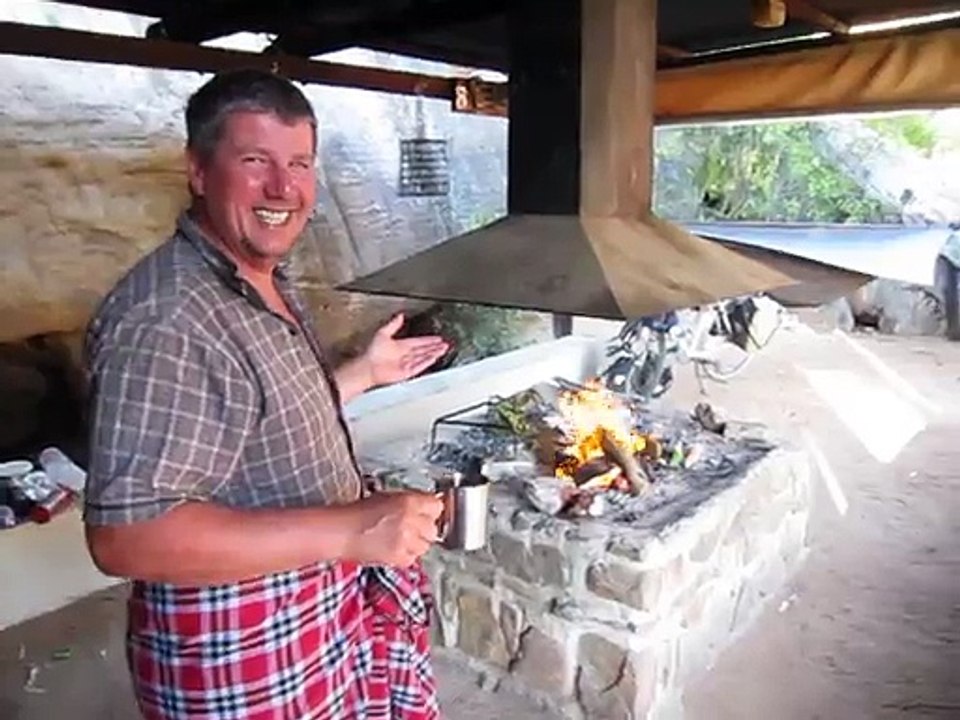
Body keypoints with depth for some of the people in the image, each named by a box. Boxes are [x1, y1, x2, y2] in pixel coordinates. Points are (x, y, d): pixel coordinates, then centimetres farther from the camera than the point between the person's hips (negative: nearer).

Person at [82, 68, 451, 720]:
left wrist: (366, 372, 12)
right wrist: (348, 530, -34)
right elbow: (124, 535, -31)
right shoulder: (166, 321, -26)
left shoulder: (269, 282, 4)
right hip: (242, 651, -9)